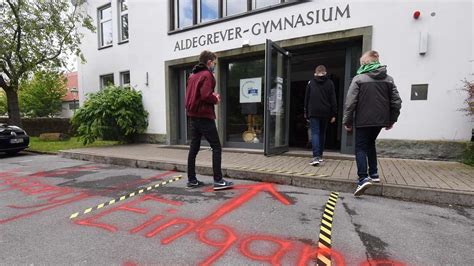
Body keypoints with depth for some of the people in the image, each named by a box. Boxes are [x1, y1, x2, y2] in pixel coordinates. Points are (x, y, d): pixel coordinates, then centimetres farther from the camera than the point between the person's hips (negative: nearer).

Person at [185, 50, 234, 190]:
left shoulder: (192, 76, 18)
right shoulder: (207, 75, -9)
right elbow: (206, 95, -22)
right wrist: (216, 99, -2)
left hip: (192, 116, 9)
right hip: (204, 116, -9)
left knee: (194, 148, 10)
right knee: (216, 147, -3)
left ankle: (191, 180, 15)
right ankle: (218, 180, -4)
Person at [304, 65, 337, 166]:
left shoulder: (310, 83, 5)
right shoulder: (330, 83, 5)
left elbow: (306, 99, 7)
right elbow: (333, 100, 2)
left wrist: (306, 112, 15)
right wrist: (333, 114, 5)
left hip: (313, 112, -2)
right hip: (325, 113, 2)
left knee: (315, 133, -5)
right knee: (322, 134, 14)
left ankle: (316, 157, -19)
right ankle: (320, 155, 23)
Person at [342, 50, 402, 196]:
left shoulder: (359, 79, -7)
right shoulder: (388, 79, 8)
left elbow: (350, 102, -12)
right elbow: (396, 102, 7)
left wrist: (347, 121, -5)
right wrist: (391, 120, 16)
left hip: (363, 121, -5)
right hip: (381, 120, 5)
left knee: (361, 148, 2)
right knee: (370, 144, 23)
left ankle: (363, 178, -13)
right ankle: (373, 174, 24)